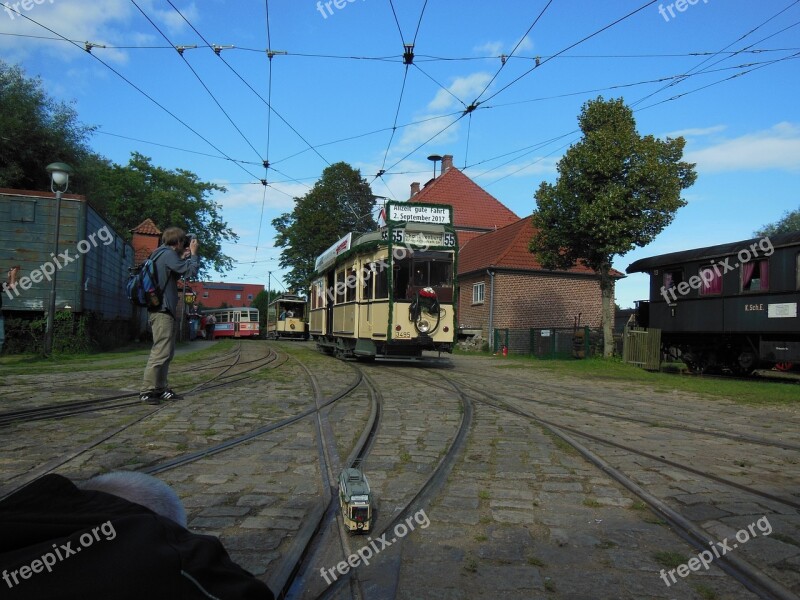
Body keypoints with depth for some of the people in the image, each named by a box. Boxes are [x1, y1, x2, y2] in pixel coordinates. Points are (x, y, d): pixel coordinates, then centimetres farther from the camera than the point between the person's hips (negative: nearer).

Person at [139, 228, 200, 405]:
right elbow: (190, 272, -15)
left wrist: (184, 257, 20)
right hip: (163, 310, -11)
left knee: (167, 352, 13)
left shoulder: (161, 254, 18)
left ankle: (161, 389, 16)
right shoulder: (168, 254, -12)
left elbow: (176, 273, 28)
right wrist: (193, 254, -1)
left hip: (164, 310, 11)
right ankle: (147, 391, -11)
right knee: (161, 351, -12)